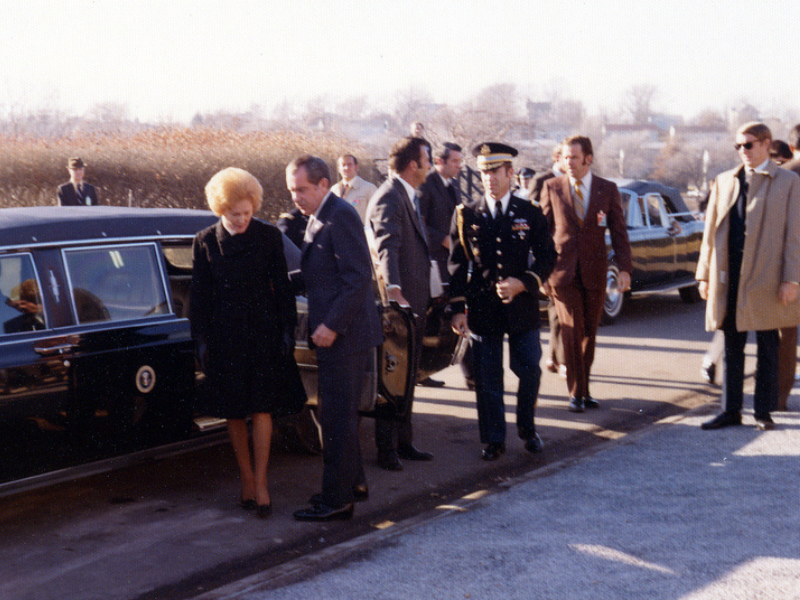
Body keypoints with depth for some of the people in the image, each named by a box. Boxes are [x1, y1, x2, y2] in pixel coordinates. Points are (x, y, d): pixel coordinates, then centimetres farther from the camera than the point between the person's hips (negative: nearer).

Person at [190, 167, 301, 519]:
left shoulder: (269, 237, -2)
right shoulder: (205, 243, -1)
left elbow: (282, 288, 4)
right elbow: (199, 296, 4)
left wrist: (287, 329, 1)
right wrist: (201, 339, 2)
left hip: (263, 333, -1)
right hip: (225, 337, 1)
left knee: (262, 409, -4)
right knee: (234, 413, 7)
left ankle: (260, 483, 2)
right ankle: (246, 478, 20)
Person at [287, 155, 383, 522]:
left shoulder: (340, 216, -16)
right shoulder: (320, 218, 15)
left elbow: (359, 277, -22)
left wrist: (332, 325, -23)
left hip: (344, 336, -10)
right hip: (334, 334, 10)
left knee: (337, 417, -4)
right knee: (341, 413, 18)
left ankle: (336, 500, 4)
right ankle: (353, 483, 30)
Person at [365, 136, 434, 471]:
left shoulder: (407, 197, 17)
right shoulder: (389, 199, -18)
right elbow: (387, 247, -34)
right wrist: (393, 289, -48)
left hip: (413, 303, 10)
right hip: (399, 304, -10)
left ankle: (403, 442, 27)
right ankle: (386, 448, 6)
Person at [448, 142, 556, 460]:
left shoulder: (530, 214, 3)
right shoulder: (466, 214, 3)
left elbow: (547, 257, 5)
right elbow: (457, 264, 4)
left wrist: (524, 283, -13)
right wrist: (458, 308, -3)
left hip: (522, 306, 0)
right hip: (482, 308, 0)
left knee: (530, 371, 5)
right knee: (487, 379, 4)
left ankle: (527, 427, 29)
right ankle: (494, 440, 16)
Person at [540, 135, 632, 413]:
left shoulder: (608, 189, 4)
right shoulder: (552, 187, 2)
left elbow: (618, 232, 4)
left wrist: (624, 268, -6)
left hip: (595, 272, 2)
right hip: (563, 271, -1)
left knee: (589, 333, 8)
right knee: (572, 332, -6)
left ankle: (584, 389, 21)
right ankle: (576, 392, 3)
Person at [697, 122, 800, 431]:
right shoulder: (724, 181, 12)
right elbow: (711, 231, 12)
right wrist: (705, 274, 6)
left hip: (766, 279, -3)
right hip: (729, 278, 3)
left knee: (767, 349, 6)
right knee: (732, 349, 8)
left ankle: (763, 412, 15)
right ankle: (731, 410, 15)